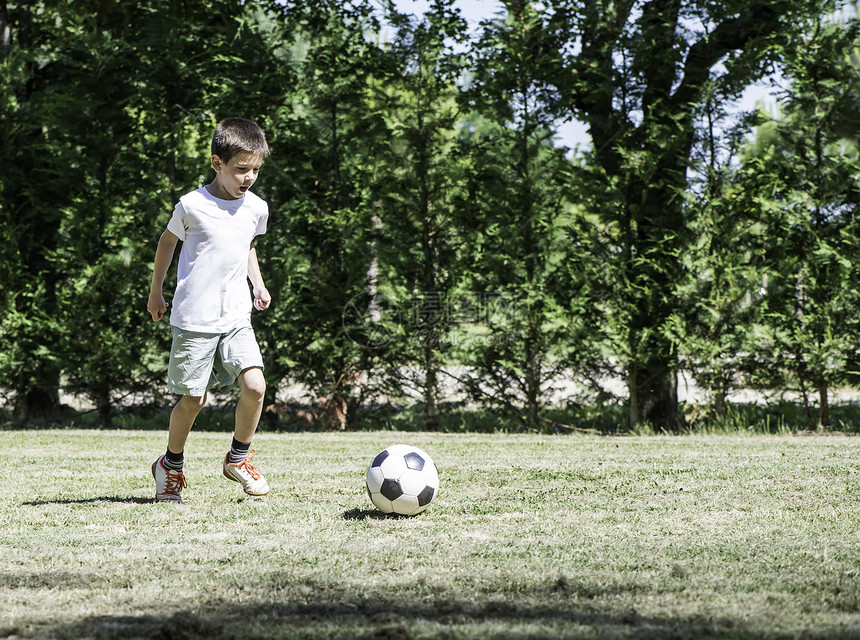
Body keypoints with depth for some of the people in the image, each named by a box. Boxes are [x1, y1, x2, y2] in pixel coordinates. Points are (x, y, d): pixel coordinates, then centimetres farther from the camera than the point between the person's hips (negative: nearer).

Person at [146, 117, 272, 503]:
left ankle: (238, 458, 7)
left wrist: (258, 283, 12)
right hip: (194, 319, -4)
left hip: (236, 317, 4)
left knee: (254, 385, -14)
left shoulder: (256, 208, 4)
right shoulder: (193, 206, -9)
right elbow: (168, 241, 9)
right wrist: (155, 293, 15)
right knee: (192, 399, -1)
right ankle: (171, 465, 24)